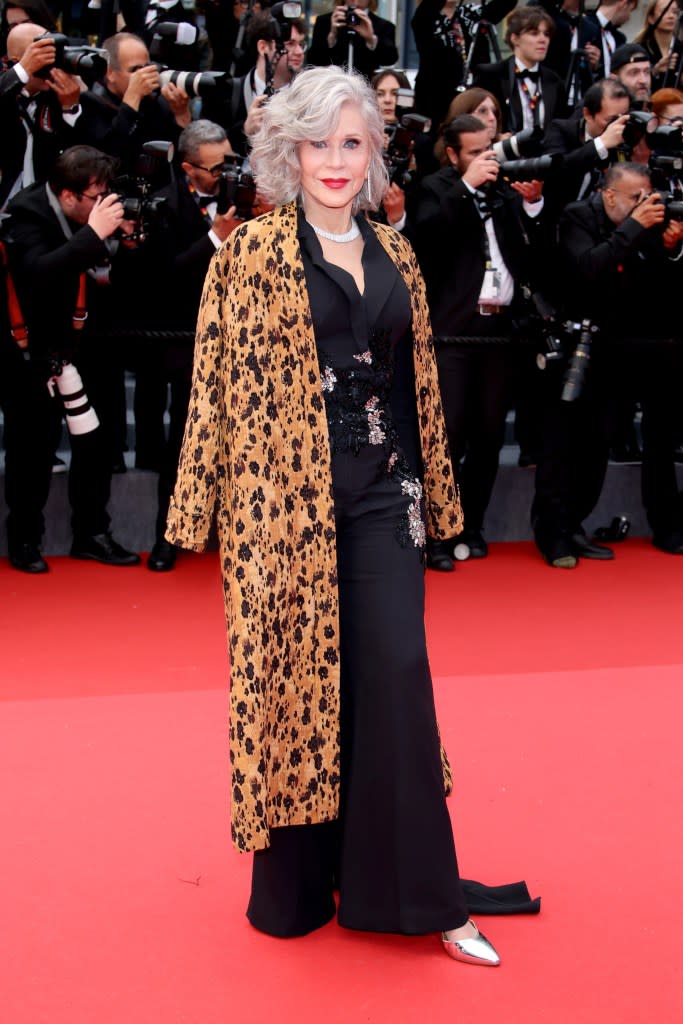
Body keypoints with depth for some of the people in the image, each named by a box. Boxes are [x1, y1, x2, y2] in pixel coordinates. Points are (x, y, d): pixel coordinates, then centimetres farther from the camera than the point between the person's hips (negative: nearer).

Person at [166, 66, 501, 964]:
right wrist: (225, 505, -10)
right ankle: (296, 888, 22)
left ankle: (415, 894, 10)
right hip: (292, 490, -4)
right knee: (298, 672, 4)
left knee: (398, 673, -1)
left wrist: (430, 487, 14)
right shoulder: (255, 250, -1)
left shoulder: (394, 255, 13)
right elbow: (228, 382, -5)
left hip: (382, 493, 4)